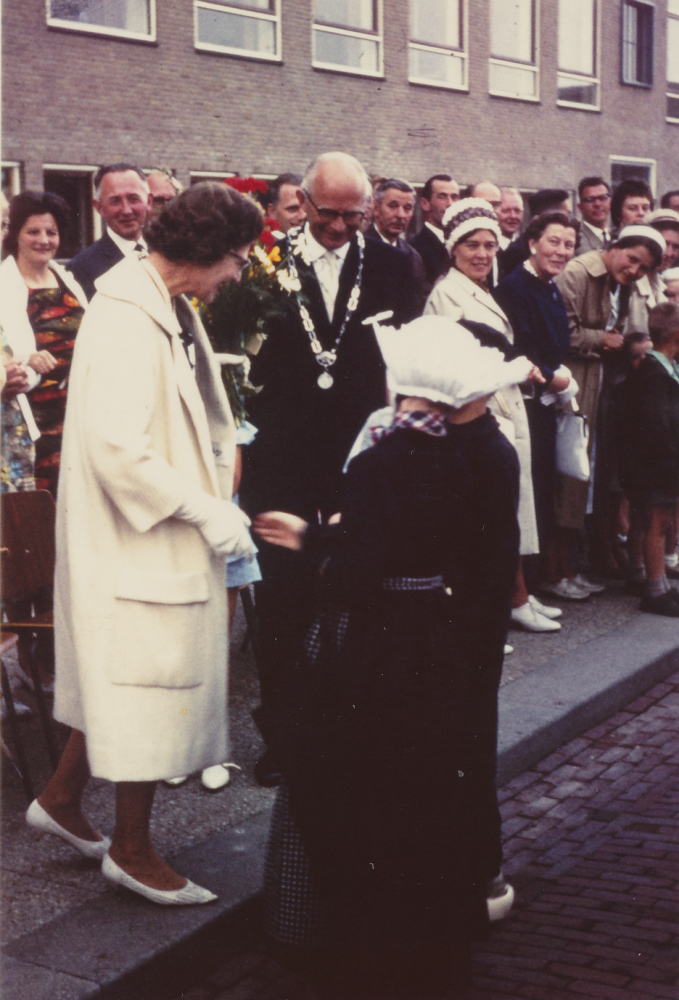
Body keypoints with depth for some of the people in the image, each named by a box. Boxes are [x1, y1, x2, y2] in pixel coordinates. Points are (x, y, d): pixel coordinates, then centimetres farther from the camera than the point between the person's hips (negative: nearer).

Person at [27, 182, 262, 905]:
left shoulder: (171, 311, 11)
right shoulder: (126, 316, -21)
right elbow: (115, 444, -28)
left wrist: (216, 500, 7)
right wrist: (202, 508, -21)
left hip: (170, 538, 10)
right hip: (138, 543, -10)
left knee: (119, 679, 20)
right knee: (148, 686, 1)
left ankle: (61, 799, 36)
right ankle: (132, 852, 17)